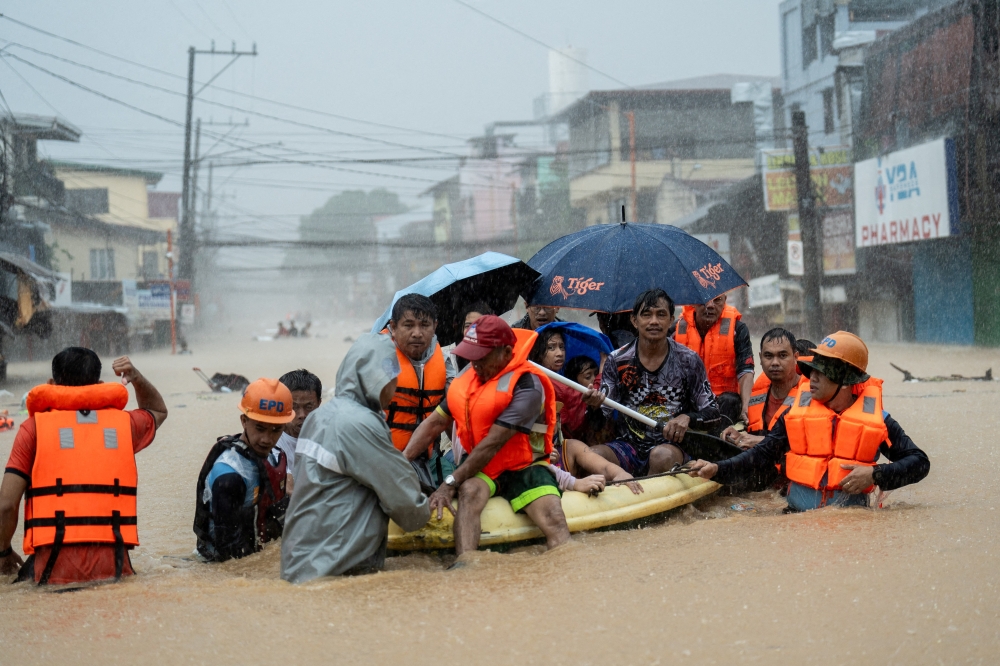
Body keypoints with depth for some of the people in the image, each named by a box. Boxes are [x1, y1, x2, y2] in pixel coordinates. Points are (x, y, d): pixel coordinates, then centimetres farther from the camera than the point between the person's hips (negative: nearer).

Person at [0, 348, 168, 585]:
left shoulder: (34, 427, 4)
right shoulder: (124, 423, 11)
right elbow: (158, 410, 37)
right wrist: (136, 378, 21)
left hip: (54, 569, -1)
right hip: (111, 565, 2)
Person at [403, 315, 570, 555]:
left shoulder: (527, 385, -17)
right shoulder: (466, 380, 5)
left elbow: (494, 442, -22)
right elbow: (435, 423, 8)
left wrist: (450, 483, -22)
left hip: (525, 466, -3)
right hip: (479, 469, 3)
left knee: (555, 522, -27)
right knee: (469, 491, -32)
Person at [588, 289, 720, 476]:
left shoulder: (688, 361, 1)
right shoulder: (617, 361, 3)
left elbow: (712, 412, 4)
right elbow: (605, 415, 1)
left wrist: (687, 417, -17)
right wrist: (596, 405, -22)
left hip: (671, 445, -1)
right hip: (627, 445, 1)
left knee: (662, 456, -36)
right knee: (592, 456, -30)